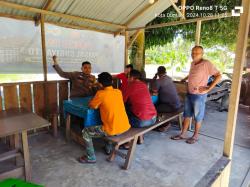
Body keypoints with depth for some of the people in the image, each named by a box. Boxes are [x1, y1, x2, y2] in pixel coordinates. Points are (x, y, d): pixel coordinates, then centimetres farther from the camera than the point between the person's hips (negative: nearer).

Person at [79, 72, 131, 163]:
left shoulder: (101, 94, -13)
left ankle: (91, 157, 22)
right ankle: (108, 148, 46)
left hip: (113, 130, -7)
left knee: (85, 132, 11)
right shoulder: (119, 92, 5)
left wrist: (95, 100, 19)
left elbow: (91, 106, 2)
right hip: (125, 127, 7)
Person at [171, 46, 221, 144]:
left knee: (198, 117, 8)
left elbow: (218, 76, -17)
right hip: (189, 94, 7)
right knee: (187, 115, 13)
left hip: (199, 95, -7)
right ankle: (182, 134, 24)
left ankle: (195, 136, 24)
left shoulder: (206, 63, -14)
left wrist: (208, 88, -20)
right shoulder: (192, 63, 9)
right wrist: (184, 79, 25)